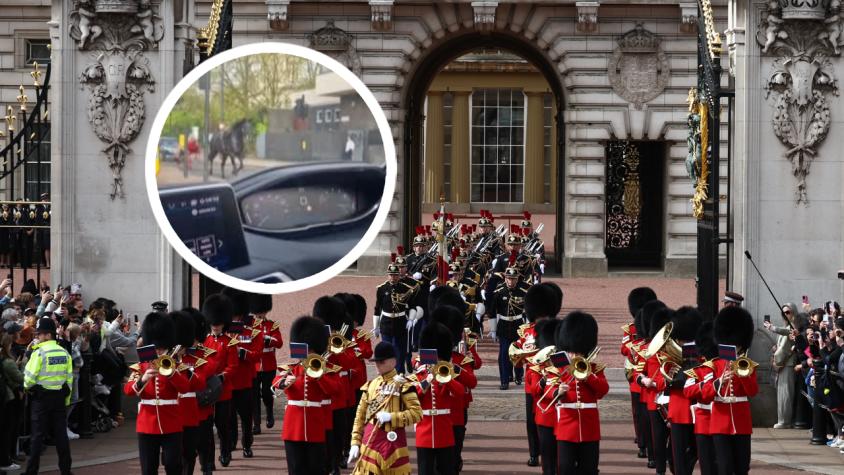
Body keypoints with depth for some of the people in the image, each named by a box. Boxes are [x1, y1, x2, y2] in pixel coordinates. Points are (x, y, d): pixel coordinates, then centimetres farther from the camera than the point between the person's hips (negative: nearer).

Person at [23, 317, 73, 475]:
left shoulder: (39, 352, -13)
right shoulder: (64, 353, 4)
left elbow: (30, 377, -14)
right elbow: (69, 378, 7)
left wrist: (27, 387, 8)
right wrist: (66, 398, 14)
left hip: (41, 397, -5)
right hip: (59, 397, 5)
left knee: (38, 434, -1)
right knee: (60, 433, 8)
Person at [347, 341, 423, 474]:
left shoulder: (402, 385, -4)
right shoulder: (370, 385, 11)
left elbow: (417, 413, -10)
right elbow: (360, 416, 14)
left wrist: (391, 417, -20)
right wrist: (355, 443, 6)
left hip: (392, 439, -4)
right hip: (369, 440, 4)